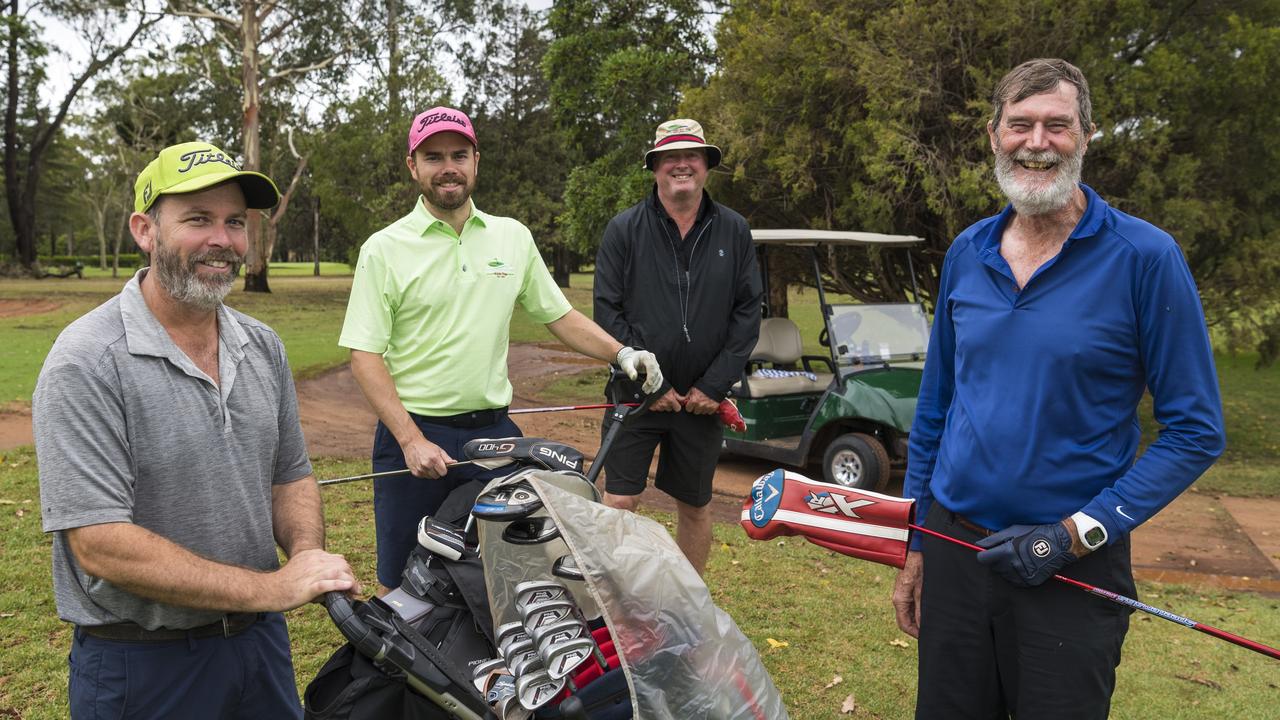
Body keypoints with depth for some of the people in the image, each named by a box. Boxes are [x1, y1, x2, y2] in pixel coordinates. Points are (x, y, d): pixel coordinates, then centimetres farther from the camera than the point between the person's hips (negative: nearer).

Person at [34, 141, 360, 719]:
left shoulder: (262, 347, 2)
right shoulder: (87, 363, -19)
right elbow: (100, 544, -23)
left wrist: (307, 557, -12)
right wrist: (270, 588, -24)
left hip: (259, 640, 6)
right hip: (139, 665, -5)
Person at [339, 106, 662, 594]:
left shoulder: (513, 237, 7)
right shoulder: (384, 249, -4)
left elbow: (558, 315, 13)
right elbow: (365, 356, -8)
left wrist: (621, 353, -3)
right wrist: (412, 441, -16)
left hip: (494, 433, 3)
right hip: (412, 433, -3)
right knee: (403, 585, 8)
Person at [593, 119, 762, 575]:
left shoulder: (734, 231, 4)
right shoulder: (624, 229, -2)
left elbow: (748, 312, 1)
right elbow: (607, 311, -5)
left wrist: (714, 385, -7)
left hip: (702, 398, 2)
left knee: (695, 506, 13)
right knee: (620, 503, -3)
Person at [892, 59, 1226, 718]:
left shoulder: (1144, 256, -10)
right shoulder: (966, 254, 2)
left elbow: (1196, 430, -9)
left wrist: (1079, 533, -16)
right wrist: (913, 546, 9)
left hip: (1074, 567, -3)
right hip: (953, 547, 4)